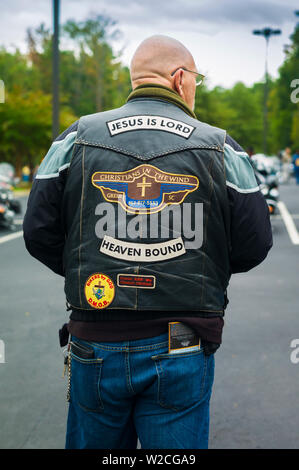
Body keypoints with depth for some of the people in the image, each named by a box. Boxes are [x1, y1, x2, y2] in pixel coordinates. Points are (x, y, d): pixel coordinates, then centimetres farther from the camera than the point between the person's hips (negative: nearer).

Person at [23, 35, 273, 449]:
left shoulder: (78, 138, 0)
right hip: (183, 351, -1)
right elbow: (254, 246, -2)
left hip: (95, 345, 2)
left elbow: (38, 233, 0)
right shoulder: (220, 147, -2)